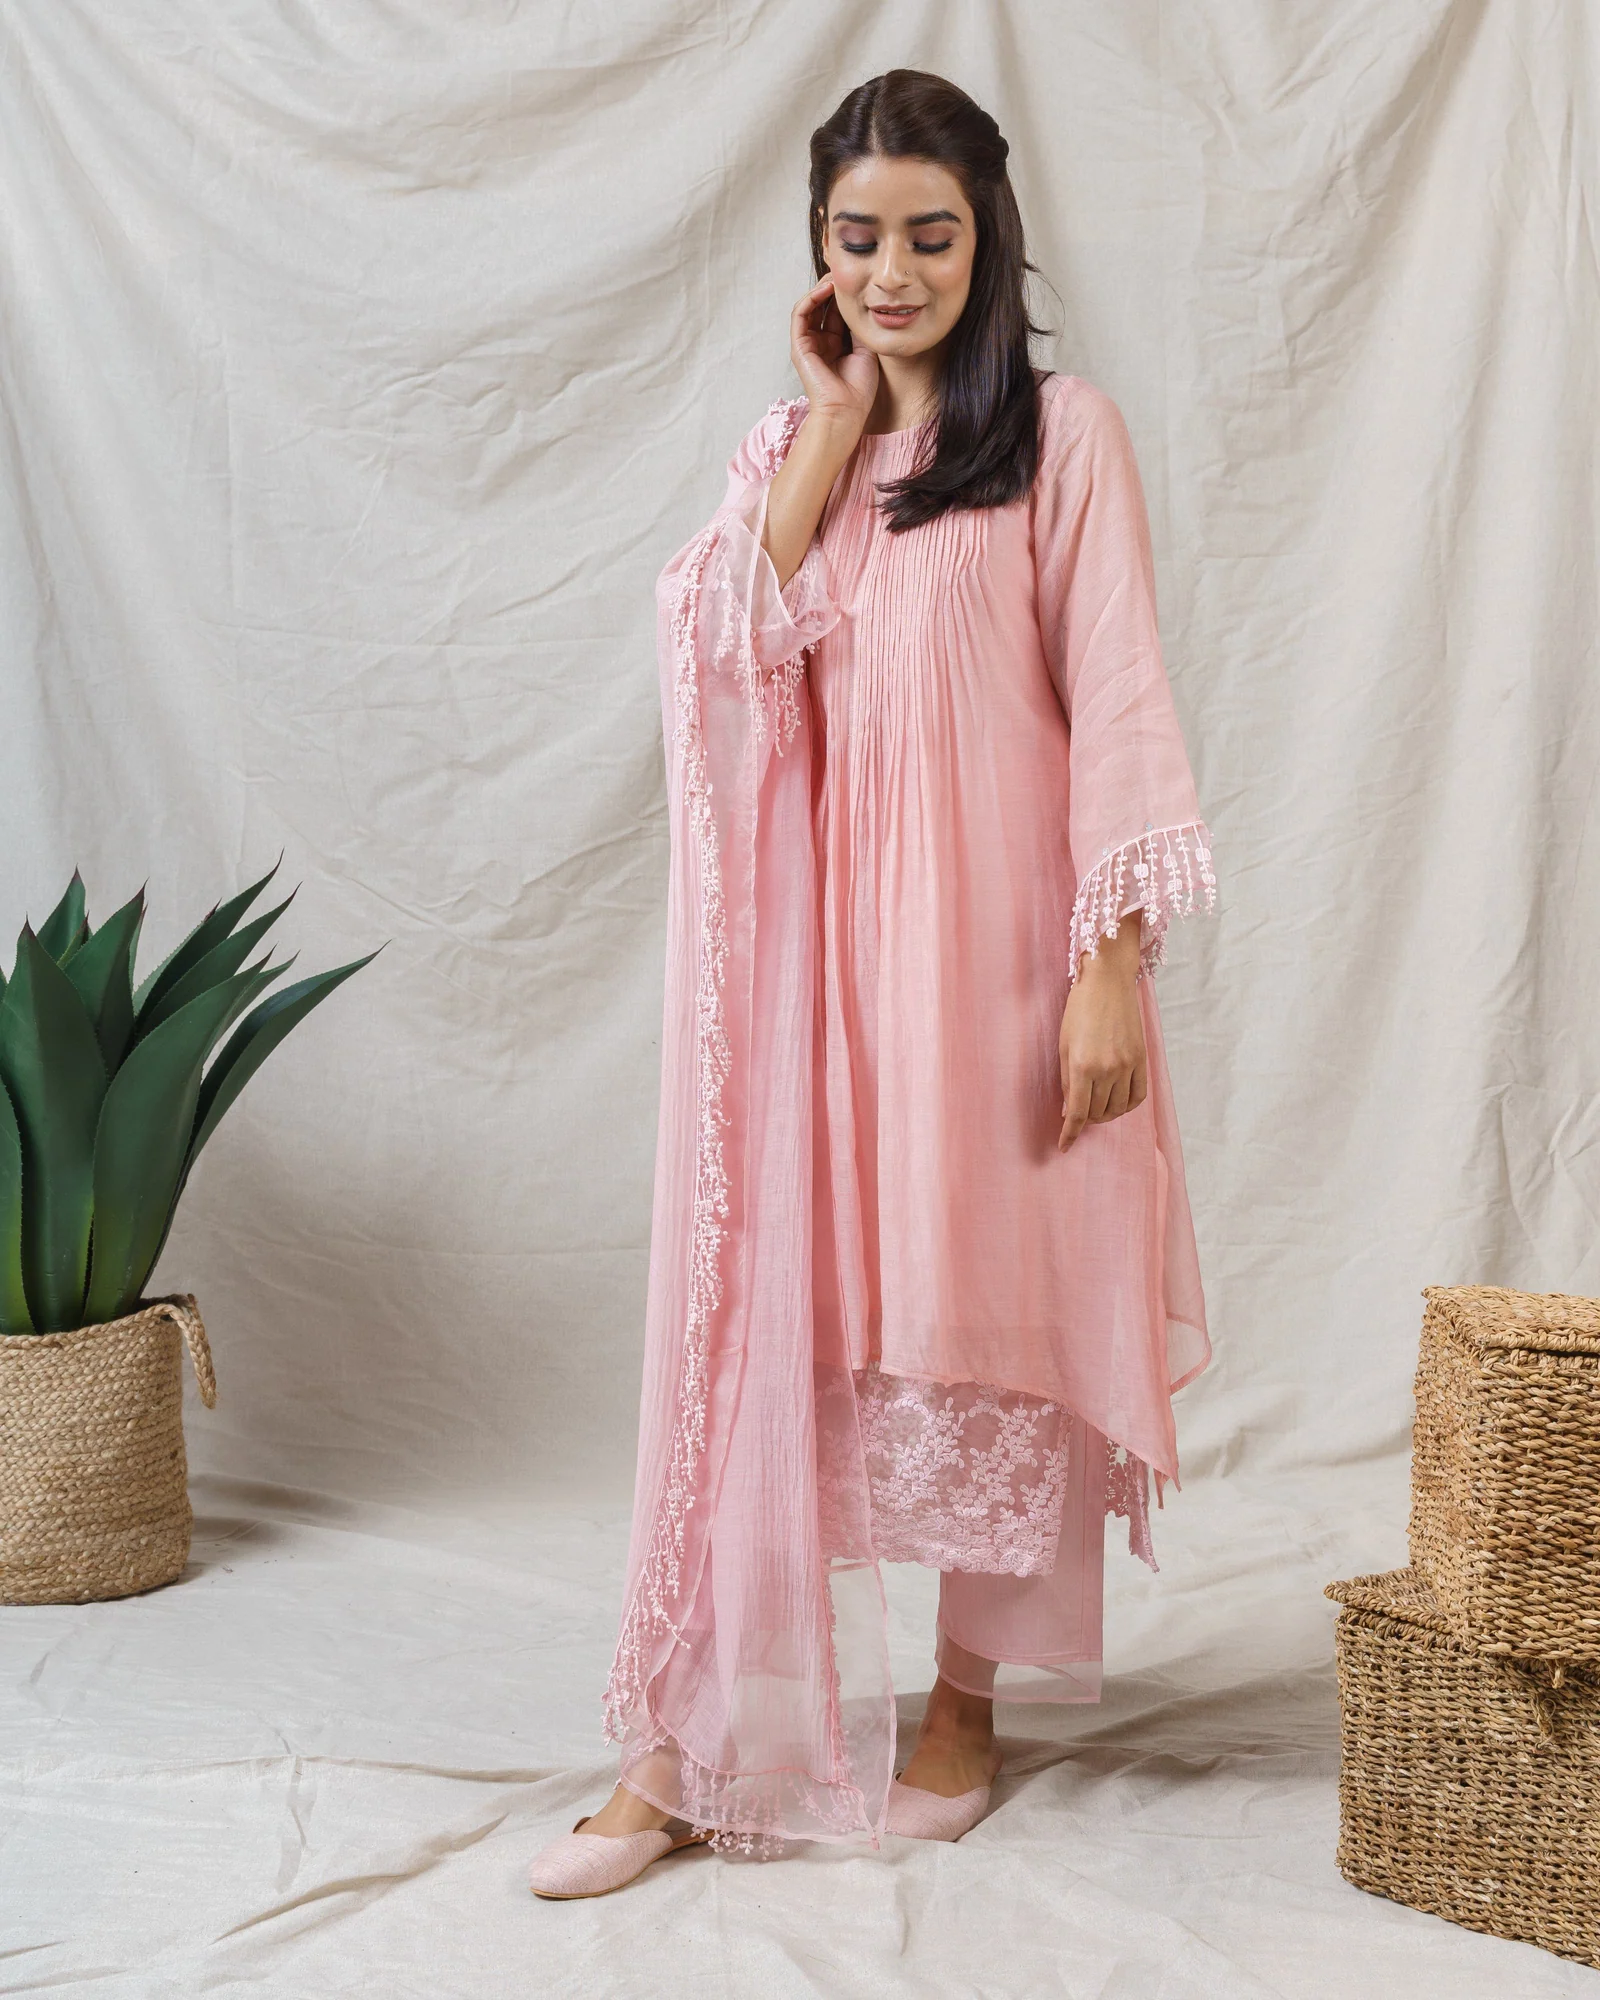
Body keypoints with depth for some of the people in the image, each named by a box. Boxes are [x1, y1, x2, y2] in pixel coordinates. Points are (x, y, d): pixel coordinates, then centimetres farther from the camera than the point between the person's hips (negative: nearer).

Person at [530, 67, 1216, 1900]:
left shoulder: (1062, 435, 0)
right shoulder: (789, 447, 13)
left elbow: (1117, 711, -7)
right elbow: (720, 636, -6)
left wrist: (1112, 971, -13)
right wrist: (836, 421, -4)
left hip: (990, 945, -3)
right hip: (811, 948, 4)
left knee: (988, 1316, 6)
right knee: (768, 1316, 2)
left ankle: (967, 1701, 24)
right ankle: (686, 1745, 9)